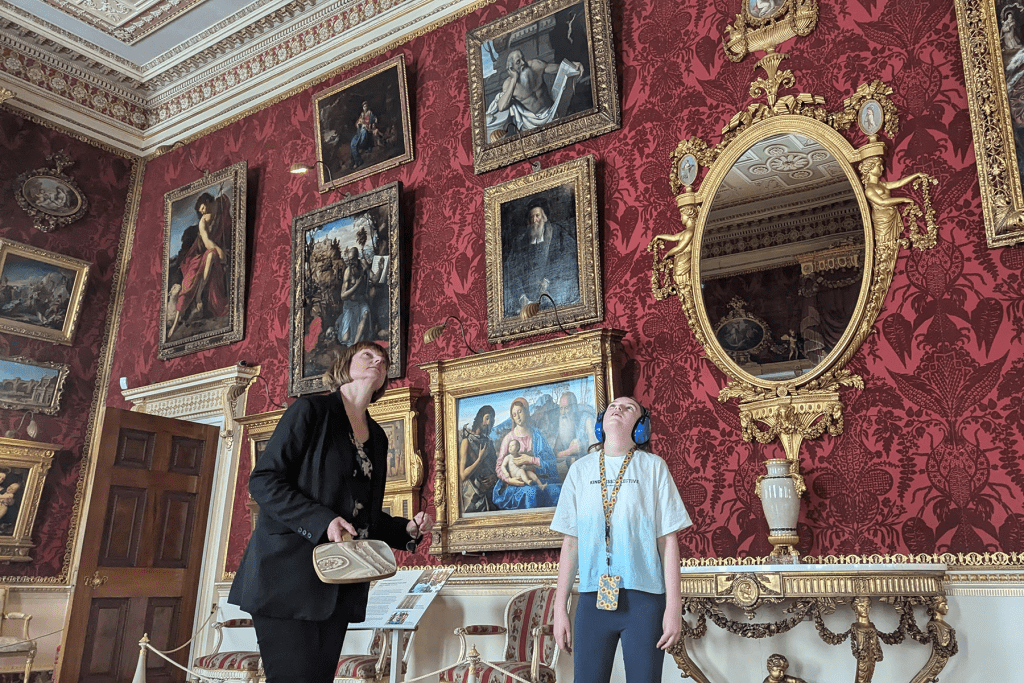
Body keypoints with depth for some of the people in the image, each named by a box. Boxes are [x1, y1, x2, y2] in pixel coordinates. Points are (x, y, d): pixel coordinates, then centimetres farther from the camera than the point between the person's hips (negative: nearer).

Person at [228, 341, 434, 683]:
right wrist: (322, 521, -22)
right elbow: (262, 480, -11)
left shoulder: (377, 436, 17)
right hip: (290, 574, -6)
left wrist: (408, 529, 4)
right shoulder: (311, 410, -3)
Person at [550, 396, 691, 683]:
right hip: (592, 598, 2)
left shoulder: (653, 467, 3)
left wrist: (674, 606, -5)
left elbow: (668, 540, 1)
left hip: (644, 598, -2)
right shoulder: (580, 470, 9)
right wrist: (560, 608, 7)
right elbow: (570, 543, 10)